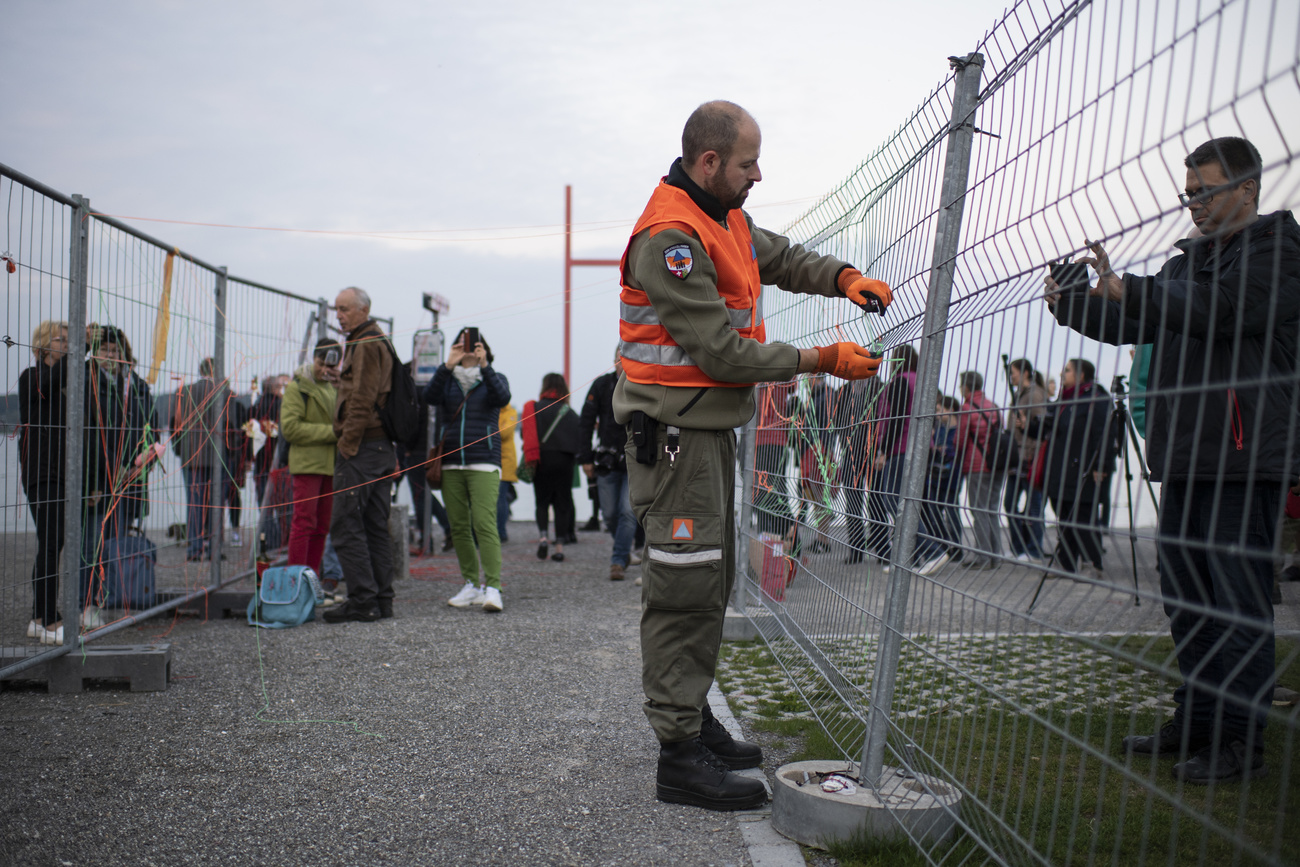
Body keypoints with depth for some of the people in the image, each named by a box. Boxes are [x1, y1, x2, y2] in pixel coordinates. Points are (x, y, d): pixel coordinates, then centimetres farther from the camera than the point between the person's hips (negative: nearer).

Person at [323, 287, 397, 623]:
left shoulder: (365, 345, -11)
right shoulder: (381, 343, 21)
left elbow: (362, 401, -18)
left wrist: (347, 445, -17)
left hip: (362, 447, -10)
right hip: (383, 447, 10)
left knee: (345, 524, -8)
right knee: (376, 526, 10)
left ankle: (363, 601, -9)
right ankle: (382, 599, 12)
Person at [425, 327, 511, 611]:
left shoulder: (493, 378, 10)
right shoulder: (448, 380, 14)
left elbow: (502, 397, -12)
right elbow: (430, 396, -7)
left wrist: (484, 366, -23)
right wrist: (447, 366, -18)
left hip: (484, 462, -3)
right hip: (450, 463, 3)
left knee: (484, 523, -15)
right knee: (459, 526, 6)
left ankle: (493, 587, -18)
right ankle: (472, 584, 16)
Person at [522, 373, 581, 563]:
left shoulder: (534, 408, 1)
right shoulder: (570, 412, 10)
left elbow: (529, 433, -9)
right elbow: (580, 439, 4)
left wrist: (531, 458, -9)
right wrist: (574, 455, 10)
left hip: (544, 460, -2)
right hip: (565, 461, 2)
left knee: (542, 501, 9)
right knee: (563, 503, 6)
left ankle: (542, 535, -13)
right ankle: (560, 546, 2)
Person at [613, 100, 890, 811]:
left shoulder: (724, 218, 11)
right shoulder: (669, 236, -21)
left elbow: (782, 257, 25)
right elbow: (722, 351, -23)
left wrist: (843, 278, 4)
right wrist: (822, 361, -17)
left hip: (712, 426, 11)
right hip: (674, 429, -11)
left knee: (709, 581, 17)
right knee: (684, 587, -8)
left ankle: (693, 719, 30)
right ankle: (679, 755, -2)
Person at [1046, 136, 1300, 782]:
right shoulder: (1189, 261, 22)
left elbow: (1223, 310, -18)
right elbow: (1132, 325, 18)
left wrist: (1126, 290, -22)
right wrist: (1074, 306, 1)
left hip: (1244, 456, -8)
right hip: (1185, 455, 8)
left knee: (1238, 600, -5)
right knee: (1185, 595, 12)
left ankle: (1240, 738, 2)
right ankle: (1197, 721, 22)